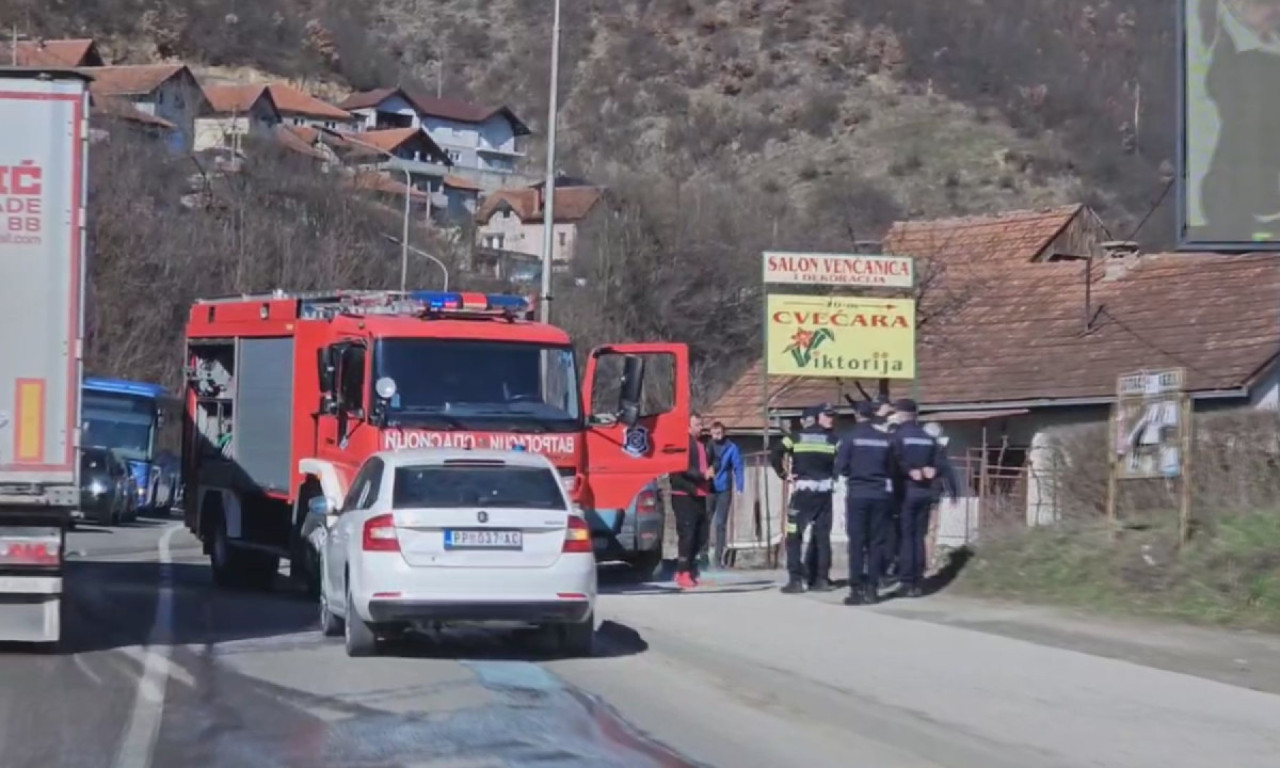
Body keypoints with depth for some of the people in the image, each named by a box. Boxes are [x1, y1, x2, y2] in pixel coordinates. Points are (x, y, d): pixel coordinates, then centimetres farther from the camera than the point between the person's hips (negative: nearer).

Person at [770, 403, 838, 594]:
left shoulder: (797, 437, 3)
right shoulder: (833, 439, 1)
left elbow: (774, 455, -5)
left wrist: (784, 474, 4)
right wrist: (833, 477, 5)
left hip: (802, 492, -1)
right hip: (824, 493, 1)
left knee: (794, 535, 1)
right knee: (822, 536, 9)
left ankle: (795, 580, -8)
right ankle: (822, 579, 6)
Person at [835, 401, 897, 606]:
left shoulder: (850, 438, -6)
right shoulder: (886, 439, 2)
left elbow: (840, 468, -7)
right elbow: (892, 468, 7)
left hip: (858, 494, -2)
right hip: (880, 494, 2)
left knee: (857, 543, 0)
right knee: (876, 542, 7)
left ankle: (856, 590, -4)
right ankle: (872, 589, 5)